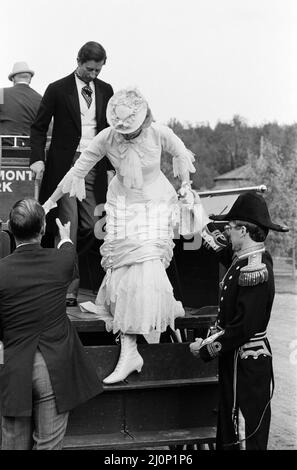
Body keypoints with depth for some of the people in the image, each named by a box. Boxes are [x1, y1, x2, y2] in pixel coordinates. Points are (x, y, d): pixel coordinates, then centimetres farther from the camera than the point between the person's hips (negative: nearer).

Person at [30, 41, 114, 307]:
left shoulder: (106, 91, 12)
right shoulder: (58, 90, 1)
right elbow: (39, 127, 3)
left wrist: (113, 165, 8)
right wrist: (38, 159, -11)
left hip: (95, 167, 4)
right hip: (65, 165, -4)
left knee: (92, 226, -2)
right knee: (68, 228, -6)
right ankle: (69, 290, 2)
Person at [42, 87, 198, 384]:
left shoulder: (158, 133, -18)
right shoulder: (106, 138, -17)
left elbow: (180, 154, 3)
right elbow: (78, 169, -8)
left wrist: (185, 186, 9)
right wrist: (50, 201, -3)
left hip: (155, 203, -1)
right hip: (122, 205, 1)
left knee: (147, 266, -14)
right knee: (124, 266, -7)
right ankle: (129, 353, -2)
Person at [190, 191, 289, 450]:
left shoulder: (254, 270, -25)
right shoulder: (247, 258, 4)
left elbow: (244, 328, -28)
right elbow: (223, 249, 29)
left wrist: (206, 348, -17)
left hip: (246, 363, -10)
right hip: (236, 360, 10)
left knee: (245, 438, 1)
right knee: (229, 430, 20)